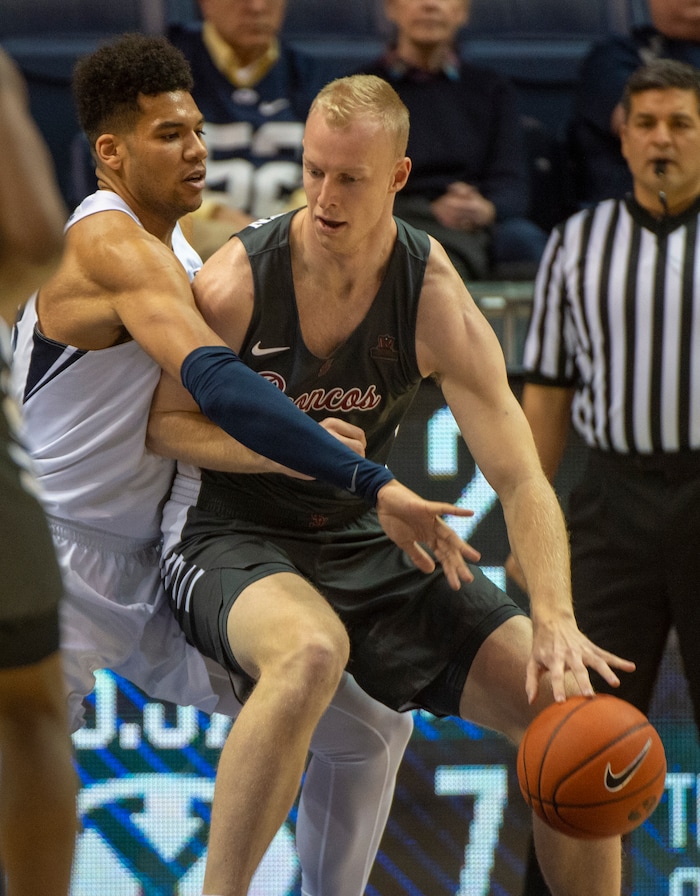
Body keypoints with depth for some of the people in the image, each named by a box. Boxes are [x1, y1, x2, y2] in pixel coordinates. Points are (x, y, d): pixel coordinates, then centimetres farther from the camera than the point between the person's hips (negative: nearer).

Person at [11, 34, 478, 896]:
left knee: (369, 727, 8)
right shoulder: (109, 244, -21)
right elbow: (218, 383, -36)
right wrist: (371, 484, -43)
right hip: (56, 562, -9)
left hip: (155, 569, 9)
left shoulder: (178, 251, 11)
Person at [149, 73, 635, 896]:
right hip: (227, 540, -4)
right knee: (312, 649, -41)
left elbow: (519, 478, -14)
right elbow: (164, 421, -2)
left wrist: (553, 621, -29)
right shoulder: (236, 281, -16)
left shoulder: (435, 302, -11)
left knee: (564, 704, -7)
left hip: (365, 542, 4)